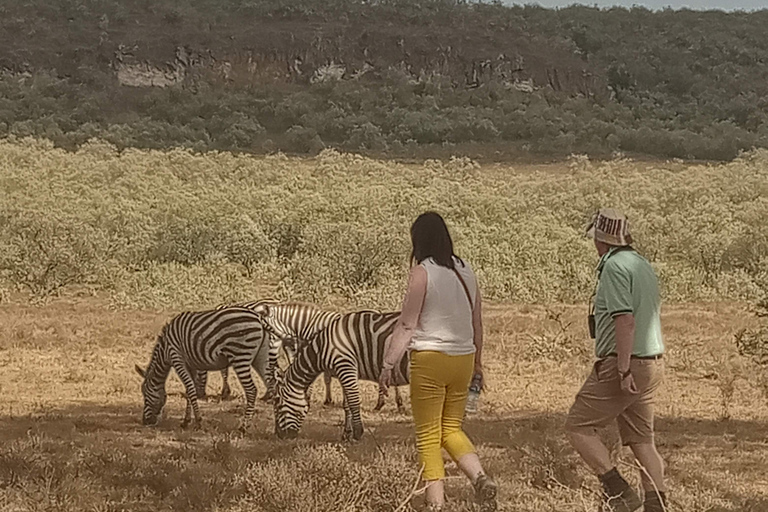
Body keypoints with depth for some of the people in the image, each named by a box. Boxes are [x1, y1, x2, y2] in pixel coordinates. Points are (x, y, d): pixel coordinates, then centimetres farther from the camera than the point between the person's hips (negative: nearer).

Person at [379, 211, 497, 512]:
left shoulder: (422, 272, -10)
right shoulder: (465, 271, 8)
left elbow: (406, 326, -13)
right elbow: (477, 323, 15)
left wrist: (388, 366, -10)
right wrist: (478, 363, 26)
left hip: (430, 359, -6)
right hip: (463, 359, 6)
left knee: (428, 436, 3)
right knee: (452, 429, 17)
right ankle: (480, 478, -5)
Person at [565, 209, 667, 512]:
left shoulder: (615, 266, -14)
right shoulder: (643, 265, 14)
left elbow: (625, 319, -22)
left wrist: (624, 370, -25)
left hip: (624, 365, -9)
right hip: (653, 363, 9)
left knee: (578, 427, -1)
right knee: (641, 438, 11)